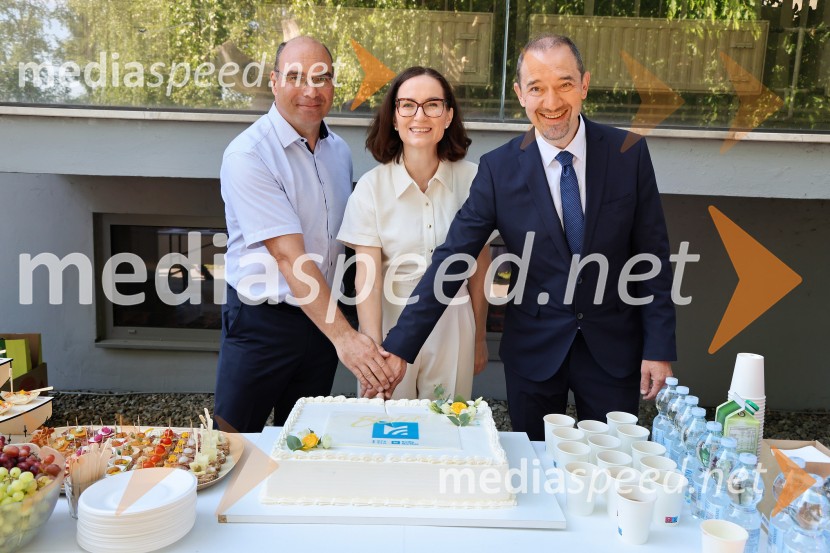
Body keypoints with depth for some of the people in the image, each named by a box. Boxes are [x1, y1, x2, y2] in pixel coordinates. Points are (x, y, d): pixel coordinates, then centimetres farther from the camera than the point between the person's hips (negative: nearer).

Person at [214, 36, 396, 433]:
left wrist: (341, 330, 6)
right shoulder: (247, 155, -17)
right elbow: (288, 255, -25)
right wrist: (342, 336, -29)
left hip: (322, 319, 6)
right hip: (261, 323, -5)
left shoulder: (339, 151, 5)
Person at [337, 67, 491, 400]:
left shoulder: (472, 180, -5)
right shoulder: (371, 187, -8)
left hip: (453, 331, 1)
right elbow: (367, 275, -12)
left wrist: (480, 339, 10)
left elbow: (479, 269, 3)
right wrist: (374, 349, -23)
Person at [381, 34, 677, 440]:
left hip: (613, 346, 1)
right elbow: (451, 260, -11)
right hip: (534, 350, 0)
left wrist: (659, 347, -4)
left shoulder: (628, 153, -6)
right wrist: (400, 346, -15)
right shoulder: (499, 169, -9)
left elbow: (652, 255, -2)